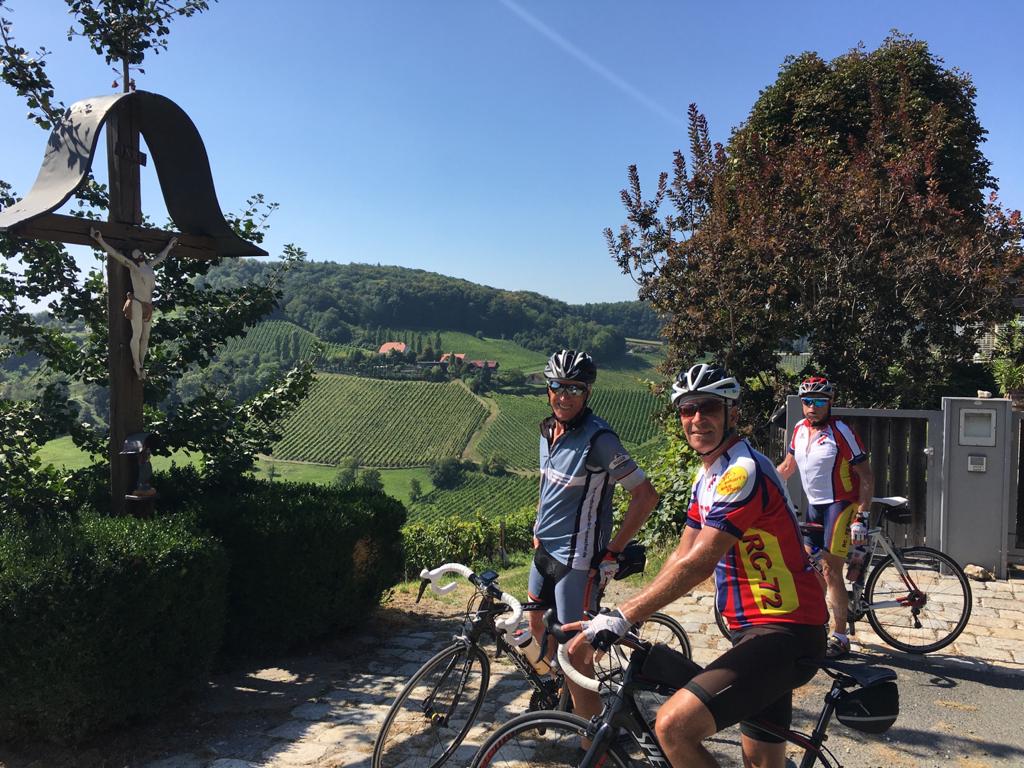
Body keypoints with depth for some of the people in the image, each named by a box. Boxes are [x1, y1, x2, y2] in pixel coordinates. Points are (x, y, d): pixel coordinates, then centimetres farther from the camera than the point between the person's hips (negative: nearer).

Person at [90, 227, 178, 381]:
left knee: (146, 336, 6)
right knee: (137, 335, -8)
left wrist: (170, 245, 42)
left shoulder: (150, 265, 12)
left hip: (148, 306, 6)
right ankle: (137, 366, -3)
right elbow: (114, 253, -8)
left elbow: (161, 256, 30)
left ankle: (141, 365, 12)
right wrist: (100, 240, -15)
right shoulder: (132, 266, -2)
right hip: (136, 304, -6)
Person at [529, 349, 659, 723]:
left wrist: (612, 553, -17)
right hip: (544, 549, 8)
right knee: (538, 625, 24)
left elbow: (646, 495, -20)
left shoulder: (599, 439, -22)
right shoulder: (549, 430, 2)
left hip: (578, 558, -8)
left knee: (575, 650, -5)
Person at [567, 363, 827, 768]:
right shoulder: (707, 476, 13)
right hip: (756, 629, 10)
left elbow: (697, 565, -25)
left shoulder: (743, 471, -19)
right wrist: (626, 616, 4)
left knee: (674, 726, -22)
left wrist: (621, 617, -24)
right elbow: (681, 556, 12)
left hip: (785, 634, -10)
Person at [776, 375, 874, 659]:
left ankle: (840, 638, 0)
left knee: (831, 571, -9)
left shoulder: (842, 432, -15)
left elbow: (866, 477, -14)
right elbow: (787, 467, 16)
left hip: (840, 504, -7)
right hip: (814, 505, 7)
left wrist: (861, 517, -18)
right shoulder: (800, 429, 4)